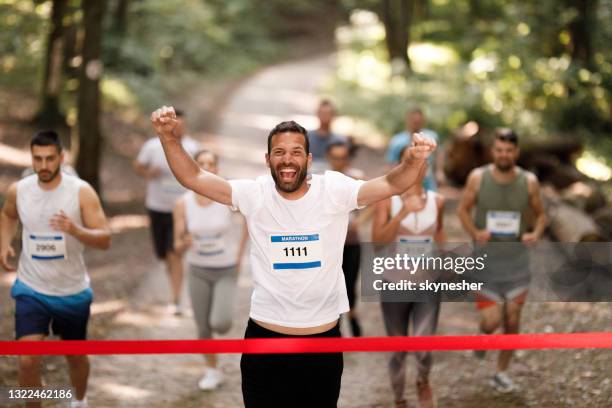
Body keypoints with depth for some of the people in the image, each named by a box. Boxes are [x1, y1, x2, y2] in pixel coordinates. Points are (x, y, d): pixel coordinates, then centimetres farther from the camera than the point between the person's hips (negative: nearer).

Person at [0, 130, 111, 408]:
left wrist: (75, 230, -37)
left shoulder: (82, 192, -16)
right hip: (31, 289, 1)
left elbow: (105, 240, -19)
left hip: (72, 291, 0)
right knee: (27, 360, -14)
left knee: (75, 356, 19)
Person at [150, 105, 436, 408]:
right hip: (264, 339, 0)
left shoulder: (334, 190, -5)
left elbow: (392, 184, -16)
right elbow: (193, 178, -7)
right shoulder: (254, 194, -3)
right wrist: (168, 137, -24)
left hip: (324, 339, 0)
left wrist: (415, 161, -38)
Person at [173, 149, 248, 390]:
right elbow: (178, 248, -7)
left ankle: (223, 317, 21)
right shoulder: (183, 204, -12)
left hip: (226, 270, -2)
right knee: (203, 327, 7)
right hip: (198, 271, 2)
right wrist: (185, 244, -32)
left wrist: (240, 252, 0)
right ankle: (212, 372, 30)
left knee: (219, 324, -17)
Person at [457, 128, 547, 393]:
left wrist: (535, 234, -14)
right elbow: (463, 209, 2)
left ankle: (501, 373, 28)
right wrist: (474, 232, -17)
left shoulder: (529, 182, -6)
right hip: (485, 261, -2)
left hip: (516, 261, 2)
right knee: (491, 321, -10)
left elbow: (540, 215, 7)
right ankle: (484, 335, 28)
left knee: (511, 322, 8)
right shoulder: (478, 178, -9)